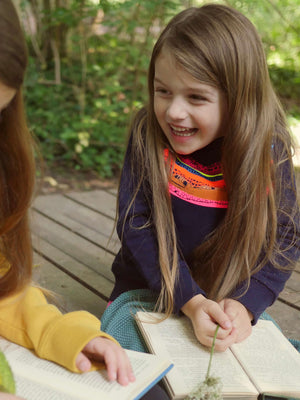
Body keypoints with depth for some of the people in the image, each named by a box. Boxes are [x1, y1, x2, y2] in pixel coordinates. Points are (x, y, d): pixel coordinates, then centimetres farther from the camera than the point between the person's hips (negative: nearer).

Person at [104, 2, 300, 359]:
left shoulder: (269, 150, -12)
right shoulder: (148, 135, -14)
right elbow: (134, 224, -14)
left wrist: (246, 304, -24)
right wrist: (191, 301, -24)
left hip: (231, 299, 1)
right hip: (147, 291, 0)